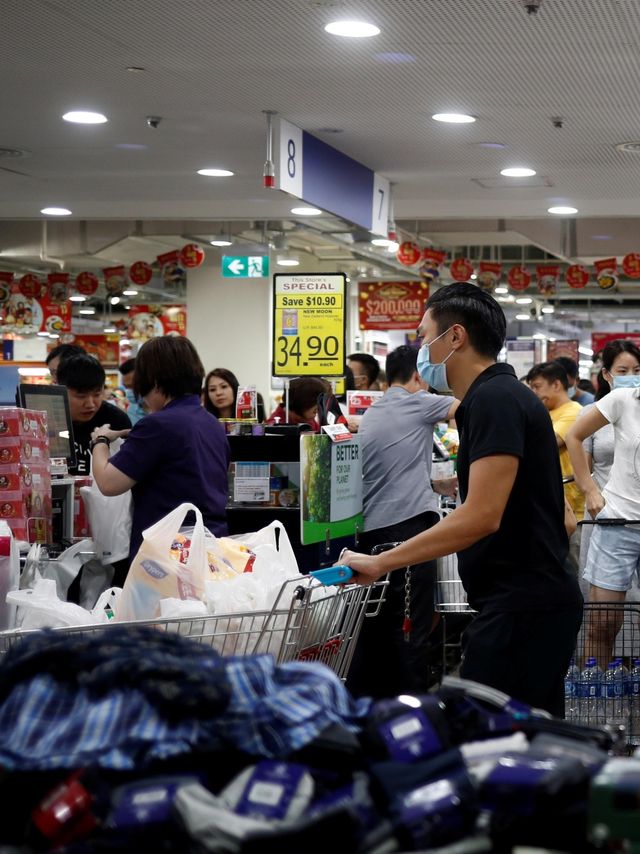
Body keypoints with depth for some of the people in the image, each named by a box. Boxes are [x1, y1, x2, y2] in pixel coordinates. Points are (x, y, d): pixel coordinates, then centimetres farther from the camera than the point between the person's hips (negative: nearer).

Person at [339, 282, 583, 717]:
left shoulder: (494, 400, -14)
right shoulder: (500, 396, 17)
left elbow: (481, 517, -23)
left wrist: (380, 563, -19)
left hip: (521, 607, -10)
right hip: (536, 600, 10)